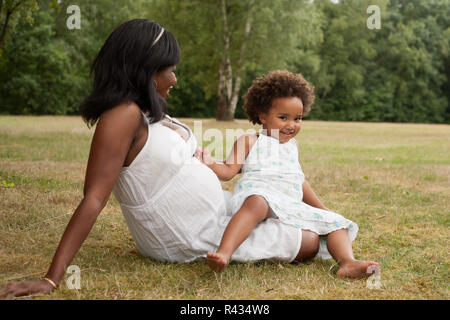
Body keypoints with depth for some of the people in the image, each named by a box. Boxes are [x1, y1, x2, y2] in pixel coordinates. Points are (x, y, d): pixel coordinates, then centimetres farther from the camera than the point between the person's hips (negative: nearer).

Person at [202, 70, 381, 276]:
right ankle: (224, 253, -58)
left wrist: (323, 210, 37)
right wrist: (209, 164, -15)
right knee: (257, 203, -42)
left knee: (336, 223, -6)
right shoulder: (250, 141, 13)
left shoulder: (292, 146, 31)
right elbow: (228, 172, 5)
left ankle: (347, 263, -31)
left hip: (293, 208, 7)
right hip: (259, 194, -6)